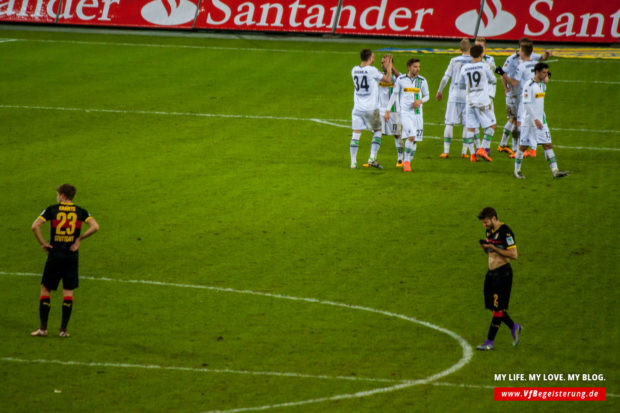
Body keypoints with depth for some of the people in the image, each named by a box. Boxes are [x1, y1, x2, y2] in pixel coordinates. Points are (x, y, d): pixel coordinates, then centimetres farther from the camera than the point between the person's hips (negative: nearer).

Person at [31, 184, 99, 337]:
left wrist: (43, 243, -4)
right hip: (72, 256, 2)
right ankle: (63, 329, 7)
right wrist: (79, 238, 1)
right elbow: (95, 227, -8)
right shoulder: (80, 212, 3)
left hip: (55, 255, -2)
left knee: (45, 289, 7)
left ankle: (43, 328, 5)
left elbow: (35, 226, -13)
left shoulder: (52, 210, -2)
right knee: (68, 292, 8)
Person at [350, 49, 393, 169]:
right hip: (371, 108, -4)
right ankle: (372, 158, 0)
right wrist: (389, 69, 16)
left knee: (356, 134, 5)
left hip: (357, 108, 4)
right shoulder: (372, 70, -12)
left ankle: (353, 162, 2)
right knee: (377, 131, 11)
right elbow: (387, 79, -1)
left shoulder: (354, 70, 4)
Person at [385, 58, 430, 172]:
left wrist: (420, 101, -10)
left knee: (415, 140, 3)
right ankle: (406, 161, -6)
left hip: (417, 113, 3)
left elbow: (427, 96, 13)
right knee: (411, 136, -20)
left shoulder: (422, 81, 4)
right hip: (405, 113, -3)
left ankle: (407, 162, 19)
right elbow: (394, 94, 7)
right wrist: (387, 110, 3)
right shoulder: (401, 79, -1)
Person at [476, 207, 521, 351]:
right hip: (491, 272, 9)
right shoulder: (490, 231, 11)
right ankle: (514, 327, 28)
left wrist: (493, 247, -21)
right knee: (492, 306, 10)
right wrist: (484, 247, -1)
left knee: (497, 307, -5)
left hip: (502, 273, -9)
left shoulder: (505, 231, -16)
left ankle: (490, 342, -3)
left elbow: (513, 254, -21)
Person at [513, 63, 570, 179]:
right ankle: (517, 170, 16)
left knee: (548, 145, 0)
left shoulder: (542, 84, 9)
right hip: (529, 121, -7)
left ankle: (555, 171, -3)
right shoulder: (529, 86, -15)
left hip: (541, 120, 7)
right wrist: (535, 120, -22)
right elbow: (526, 104, -19)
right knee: (523, 146, 3)